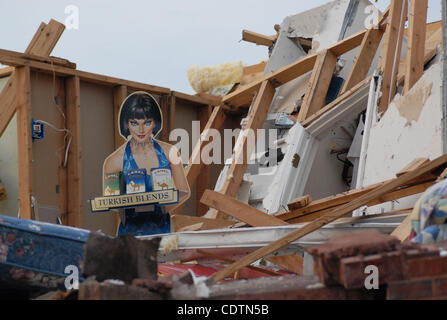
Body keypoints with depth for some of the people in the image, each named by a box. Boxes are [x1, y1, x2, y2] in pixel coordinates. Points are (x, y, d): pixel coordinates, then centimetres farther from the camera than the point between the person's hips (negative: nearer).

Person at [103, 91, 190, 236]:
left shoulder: (169, 152, 3)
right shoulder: (114, 161, -3)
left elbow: (184, 192, 13)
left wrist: (166, 207, -6)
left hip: (162, 229, 1)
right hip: (130, 231, -1)